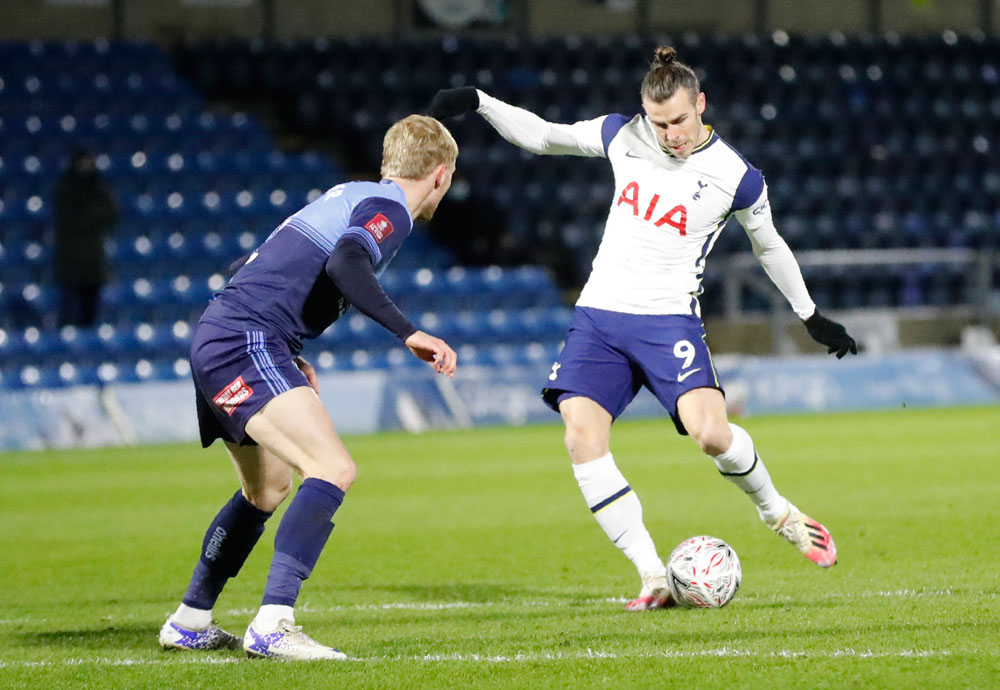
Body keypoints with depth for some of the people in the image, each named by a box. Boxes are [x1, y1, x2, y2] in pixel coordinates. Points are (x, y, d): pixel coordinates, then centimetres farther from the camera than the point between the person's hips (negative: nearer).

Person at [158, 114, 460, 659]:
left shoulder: (348, 195, 22)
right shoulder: (389, 209, -5)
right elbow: (343, 264, -27)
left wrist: (288, 360, 26)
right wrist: (409, 334, -26)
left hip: (216, 336, 10)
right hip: (245, 343, -10)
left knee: (268, 488, 26)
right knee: (333, 469, -19)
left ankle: (189, 622, 34)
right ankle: (272, 624, -29)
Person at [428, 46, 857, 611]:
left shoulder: (735, 176, -5)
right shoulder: (622, 137, 3)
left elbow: (769, 246, 12)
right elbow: (542, 136, 16)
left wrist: (811, 316, 20)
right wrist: (477, 102, 4)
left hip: (669, 320, -3)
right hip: (599, 315, 4)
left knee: (710, 432, -25)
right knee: (582, 438, -17)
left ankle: (777, 511, 8)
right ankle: (655, 578, -13)